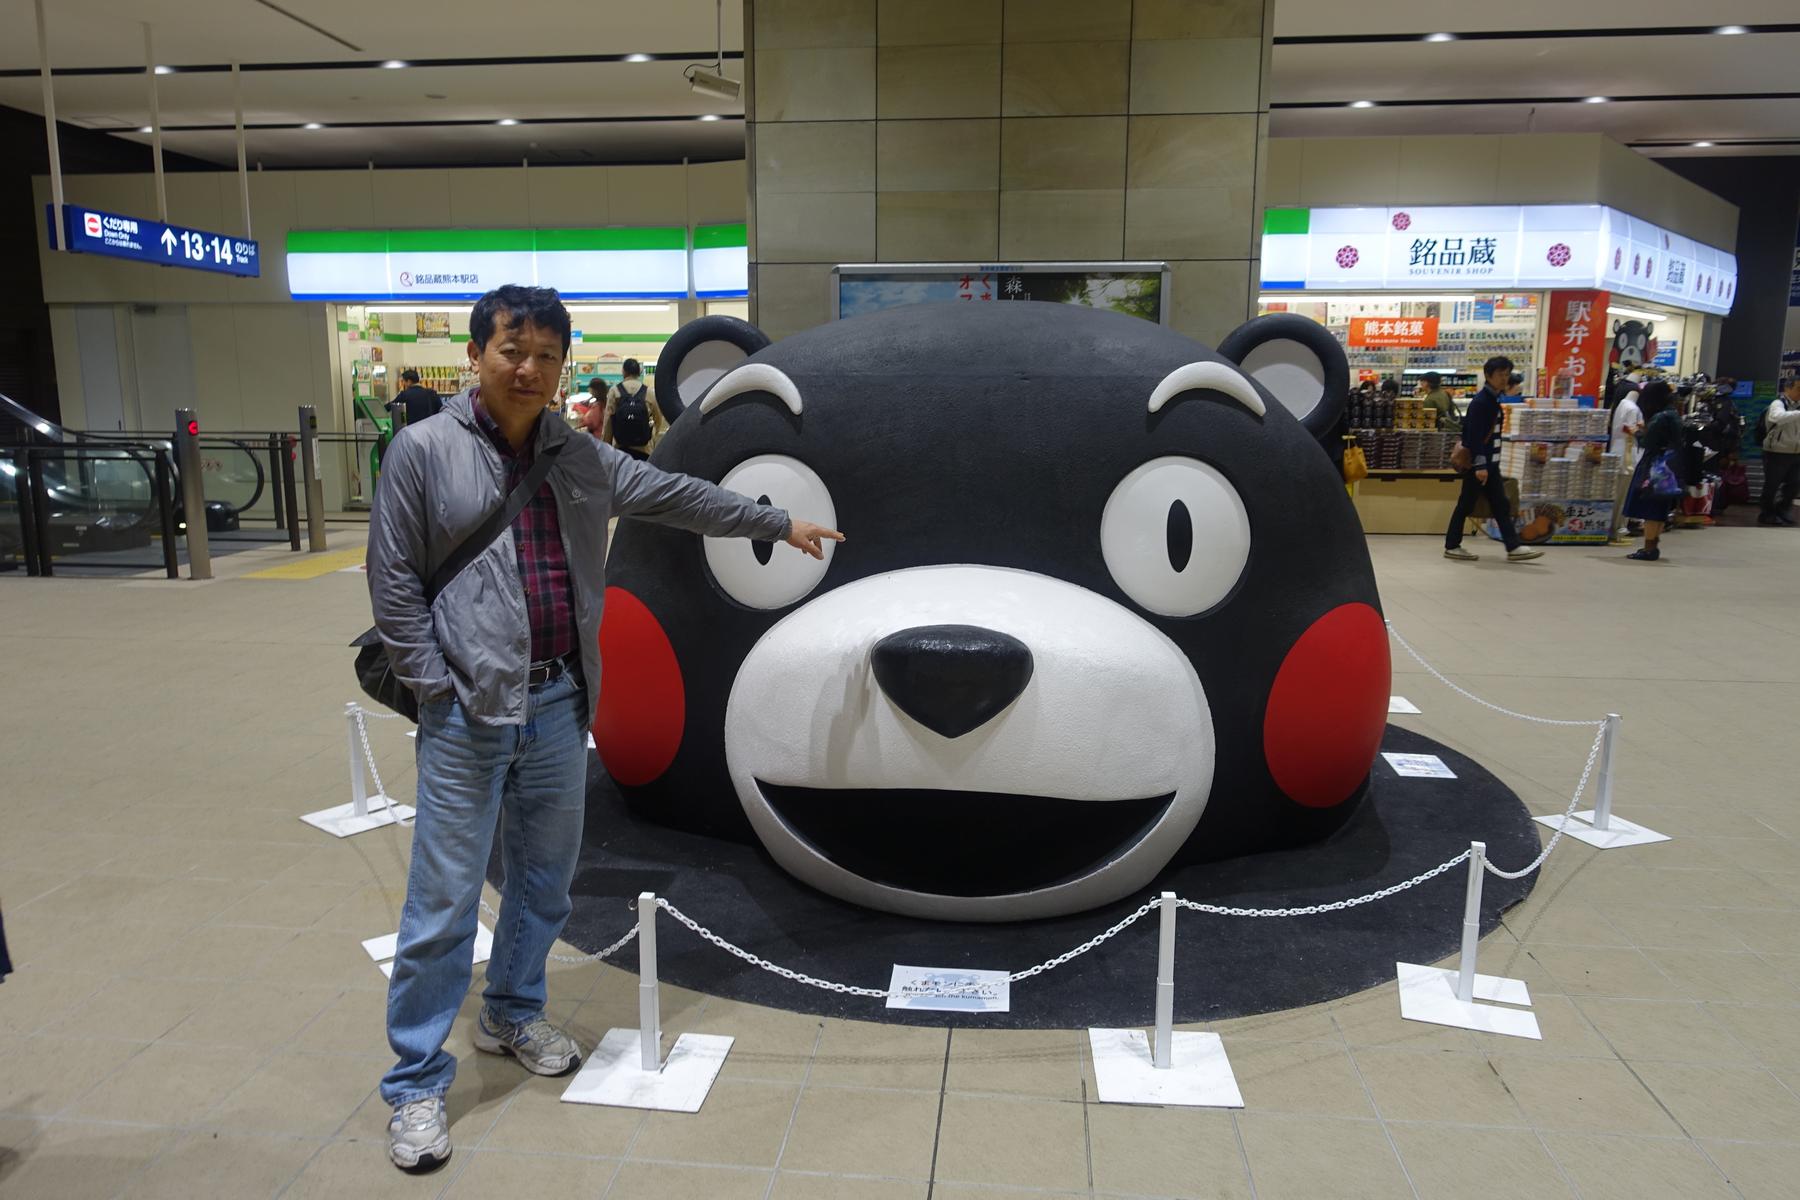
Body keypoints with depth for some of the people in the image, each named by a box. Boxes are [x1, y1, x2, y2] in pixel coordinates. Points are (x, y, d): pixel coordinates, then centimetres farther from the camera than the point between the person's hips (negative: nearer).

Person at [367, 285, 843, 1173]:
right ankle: (416, 1083, 16)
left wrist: (779, 522, 20)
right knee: (444, 900, 0)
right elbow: (393, 579, -4)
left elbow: (678, 496, 16)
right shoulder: (424, 450, -4)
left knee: (546, 876, 16)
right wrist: (433, 683, -8)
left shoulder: (582, 459, 9)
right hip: (467, 711, -5)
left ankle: (513, 1015, 39)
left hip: (560, 702, 5)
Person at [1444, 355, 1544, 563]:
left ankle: (1513, 548, 6)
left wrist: (1488, 465, 18)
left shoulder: (1493, 400, 14)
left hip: (1490, 462, 9)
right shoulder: (1480, 402, -15)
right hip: (1478, 463, -9)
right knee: (1466, 505, 0)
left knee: (1500, 506, 6)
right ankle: (1452, 546, 9)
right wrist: (1480, 465, -25)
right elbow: (1474, 435, -20)